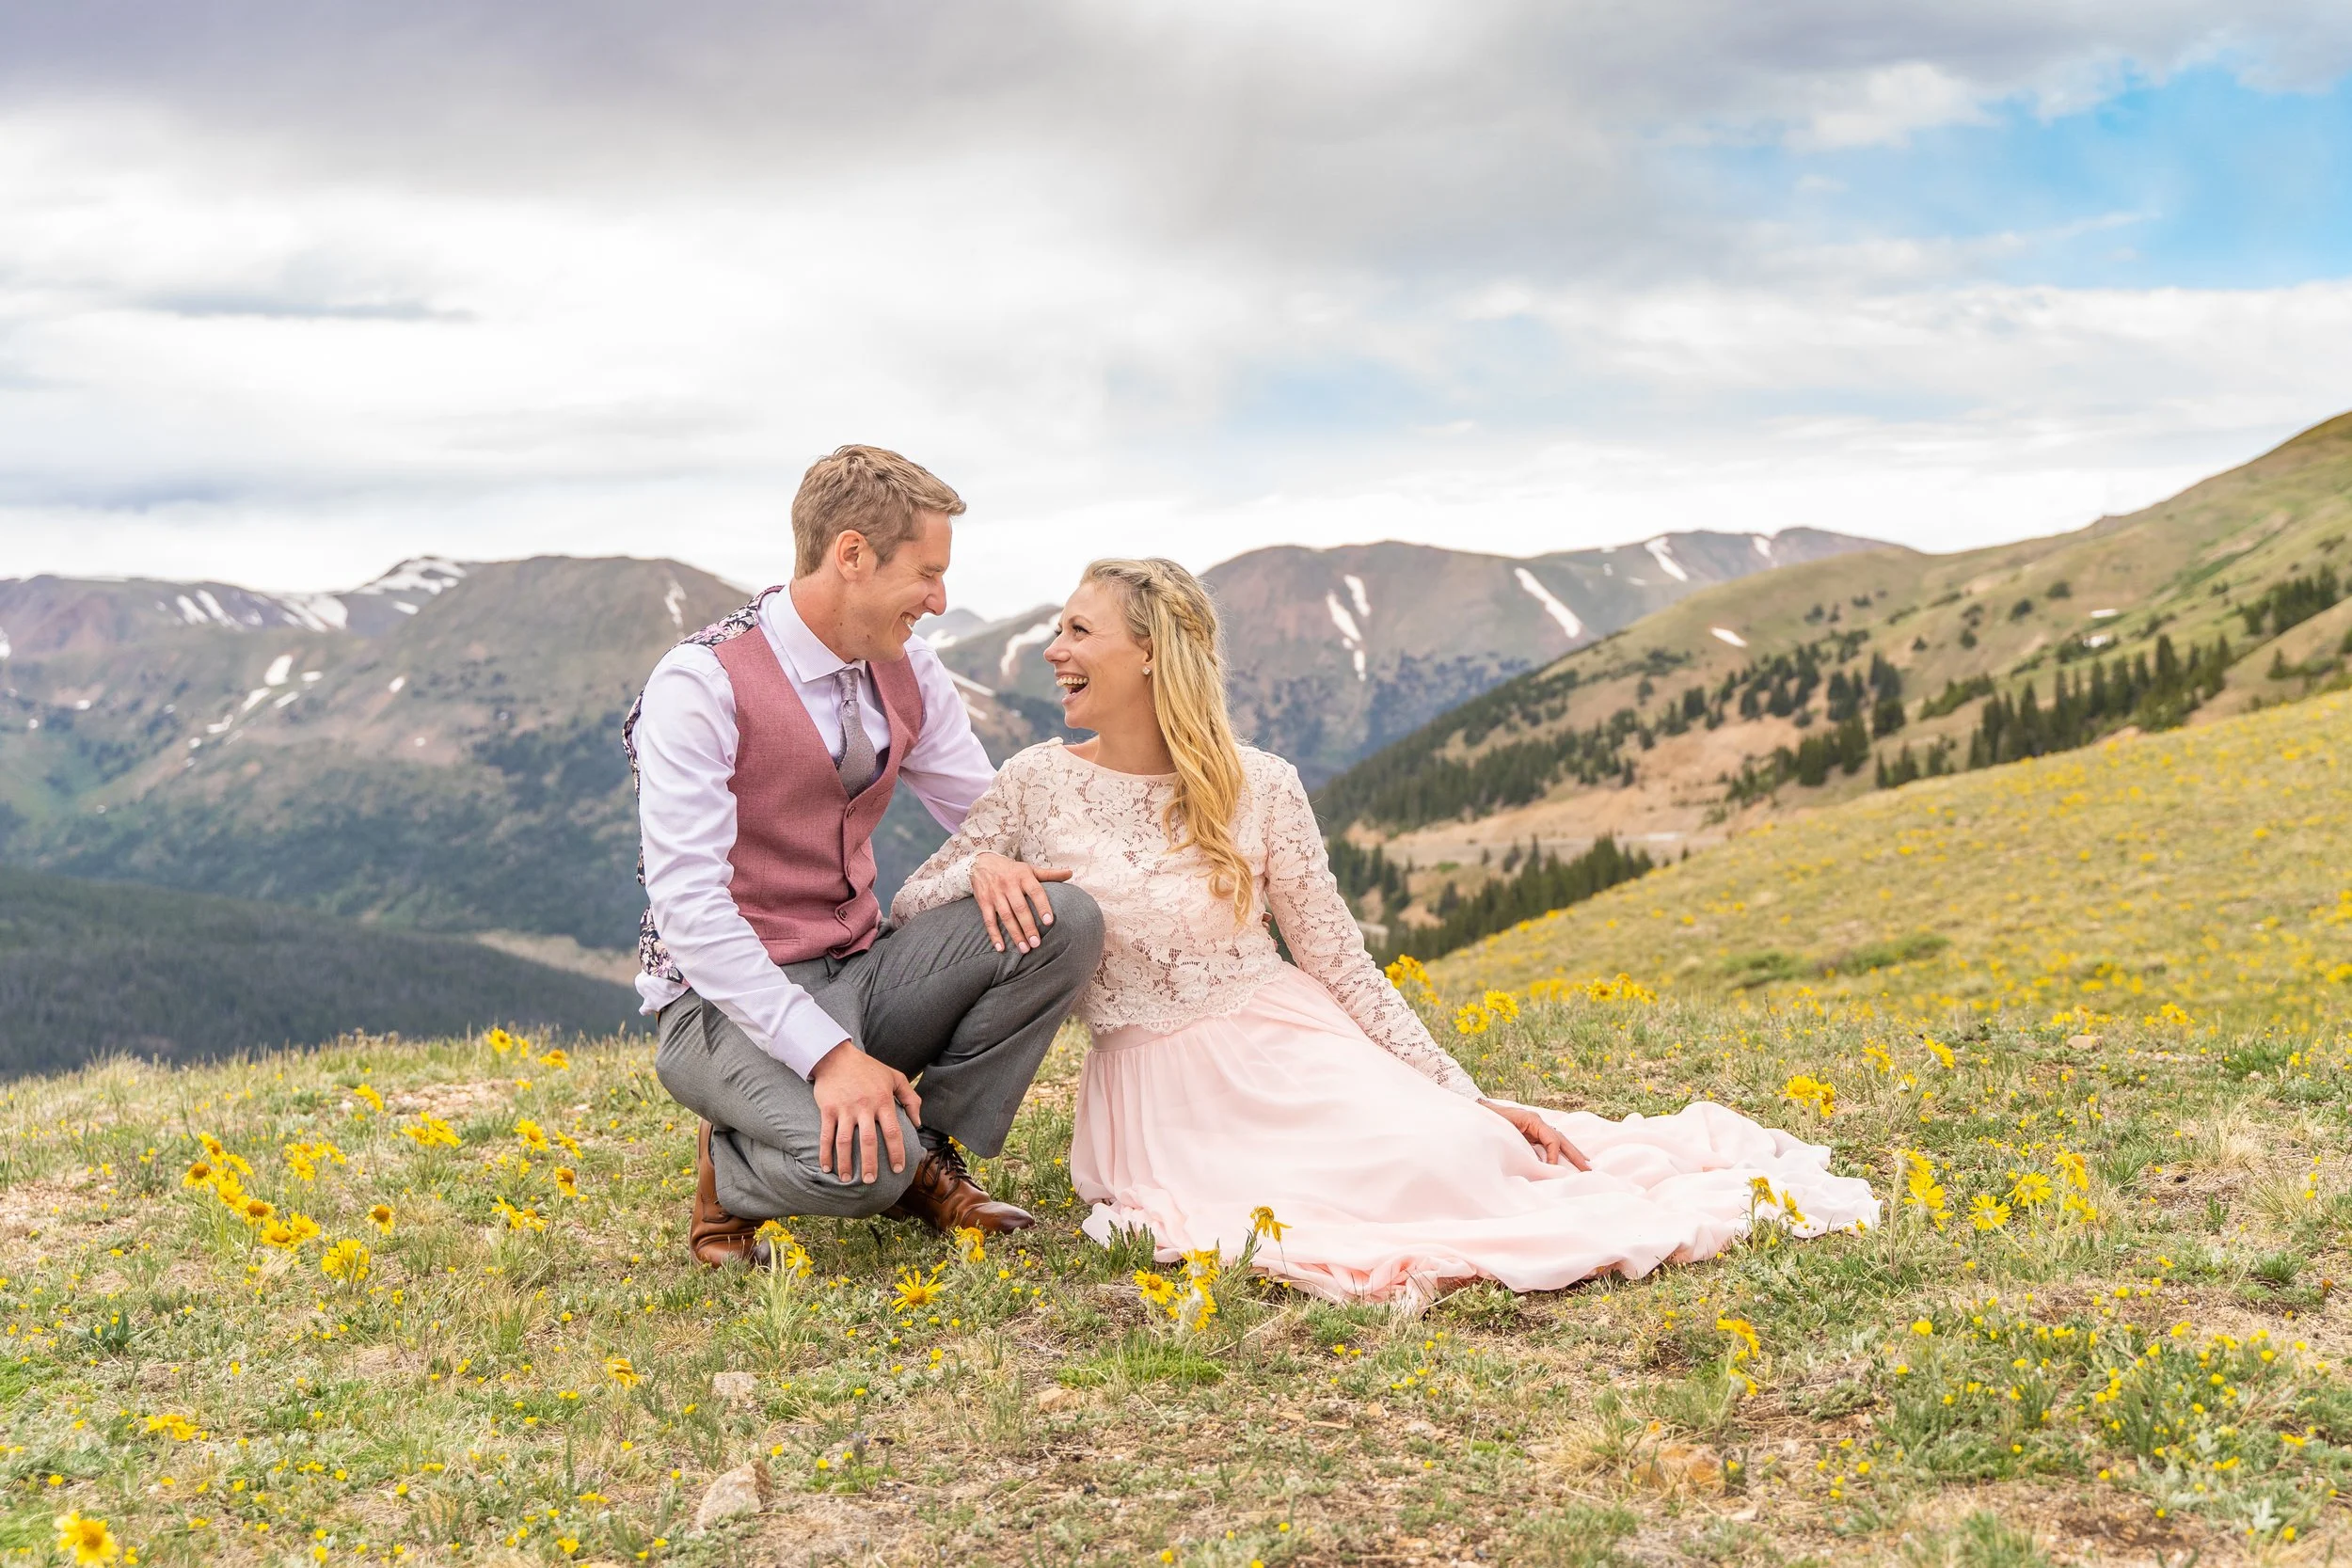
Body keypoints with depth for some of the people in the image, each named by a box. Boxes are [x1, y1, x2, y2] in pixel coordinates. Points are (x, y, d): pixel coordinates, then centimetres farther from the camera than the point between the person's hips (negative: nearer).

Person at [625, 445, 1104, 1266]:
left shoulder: (907, 672, 4)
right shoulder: (700, 684, -17)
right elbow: (688, 904, -23)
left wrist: (996, 859, -15)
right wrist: (828, 1052, -31)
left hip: (861, 973, 7)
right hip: (734, 1001, -6)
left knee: (1062, 921, -16)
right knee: (863, 1160, -34)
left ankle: (930, 1148, -2)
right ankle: (732, 1172, 2)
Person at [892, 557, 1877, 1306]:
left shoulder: (1260, 789, -3)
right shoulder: (1038, 785, -2)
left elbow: (1343, 966, 1)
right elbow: (904, 914, 4)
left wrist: (1467, 1093, -5)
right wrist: (979, 870, -20)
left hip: (1287, 1046, 1)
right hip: (1158, 1093, -1)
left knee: (1443, 1151, -27)